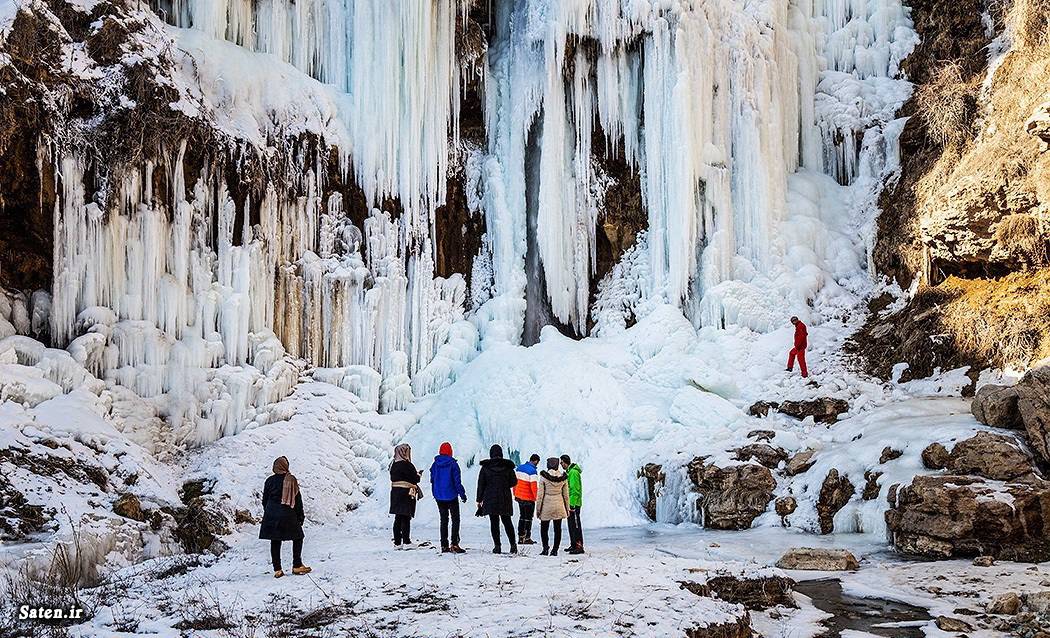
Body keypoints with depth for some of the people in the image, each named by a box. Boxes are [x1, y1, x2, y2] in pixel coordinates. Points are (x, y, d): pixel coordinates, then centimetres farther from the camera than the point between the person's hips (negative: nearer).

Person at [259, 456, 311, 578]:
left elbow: (265, 500, 8)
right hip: (288, 516, -3)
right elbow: (298, 500, -3)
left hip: (271, 516, 3)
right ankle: (297, 566, 7)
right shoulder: (291, 480, -6)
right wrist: (301, 516, 5)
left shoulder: (270, 481, 2)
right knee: (298, 538, 12)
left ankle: (277, 570, 5)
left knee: (275, 542, 7)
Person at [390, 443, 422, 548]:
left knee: (398, 518, 10)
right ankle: (406, 541, -2)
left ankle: (397, 542, 11)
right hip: (406, 493, -7)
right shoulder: (407, 465, -15)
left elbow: (393, 478, 12)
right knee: (406, 518, -3)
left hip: (395, 493, 7)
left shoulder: (393, 465, 10)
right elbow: (415, 479, -15)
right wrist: (418, 474, 9)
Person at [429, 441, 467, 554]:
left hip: (439, 497, 4)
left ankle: (444, 545, 8)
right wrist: (462, 494, -4)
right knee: (455, 519, 1)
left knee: (443, 520, 11)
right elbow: (457, 480, -11)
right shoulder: (453, 463, -10)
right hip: (451, 496, -4)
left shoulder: (435, 464, 2)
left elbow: (432, 480, 8)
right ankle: (454, 544, -11)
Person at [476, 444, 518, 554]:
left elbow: (481, 484, -1)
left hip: (490, 499, -1)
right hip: (505, 499, 1)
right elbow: (514, 482, 4)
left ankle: (497, 546, -2)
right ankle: (513, 544, 5)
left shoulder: (485, 467, -2)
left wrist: (479, 500, 5)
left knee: (494, 522, 3)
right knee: (507, 521, 11)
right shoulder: (508, 466, -1)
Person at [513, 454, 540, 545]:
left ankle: (520, 537, 17)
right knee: (528, 518, 4)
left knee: (522, 516, 17)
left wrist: (515, 494, 20)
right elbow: (533, 486, -20)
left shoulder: (519, 468, 6)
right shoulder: (532, 471, -18)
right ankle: (527, 538, 6)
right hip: (529, 498, -7)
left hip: (519, 497, 7)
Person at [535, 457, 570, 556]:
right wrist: (567, 509, 15)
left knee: (544, 528, 8)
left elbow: (540, 494, -7)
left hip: (546, 506, -2)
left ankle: (545, 547, -9)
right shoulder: (563, 477, -1)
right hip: (559, 507, 2)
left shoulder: (544, 476, -10)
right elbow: (566, 495, 5)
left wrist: (538, 508, 1)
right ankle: (555, 550, 9)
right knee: (557, 529, 9)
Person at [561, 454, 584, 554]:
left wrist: (572, 504, -22)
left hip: (573, 504, -10)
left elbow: (575, 490, -20)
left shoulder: (573, 472, -16)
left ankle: (579, 546, -10)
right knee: (571, 524, 14)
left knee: (575, 525, -10)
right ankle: (573, 545, 21)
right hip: (570, 503, 10)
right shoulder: (568, 472, 16)